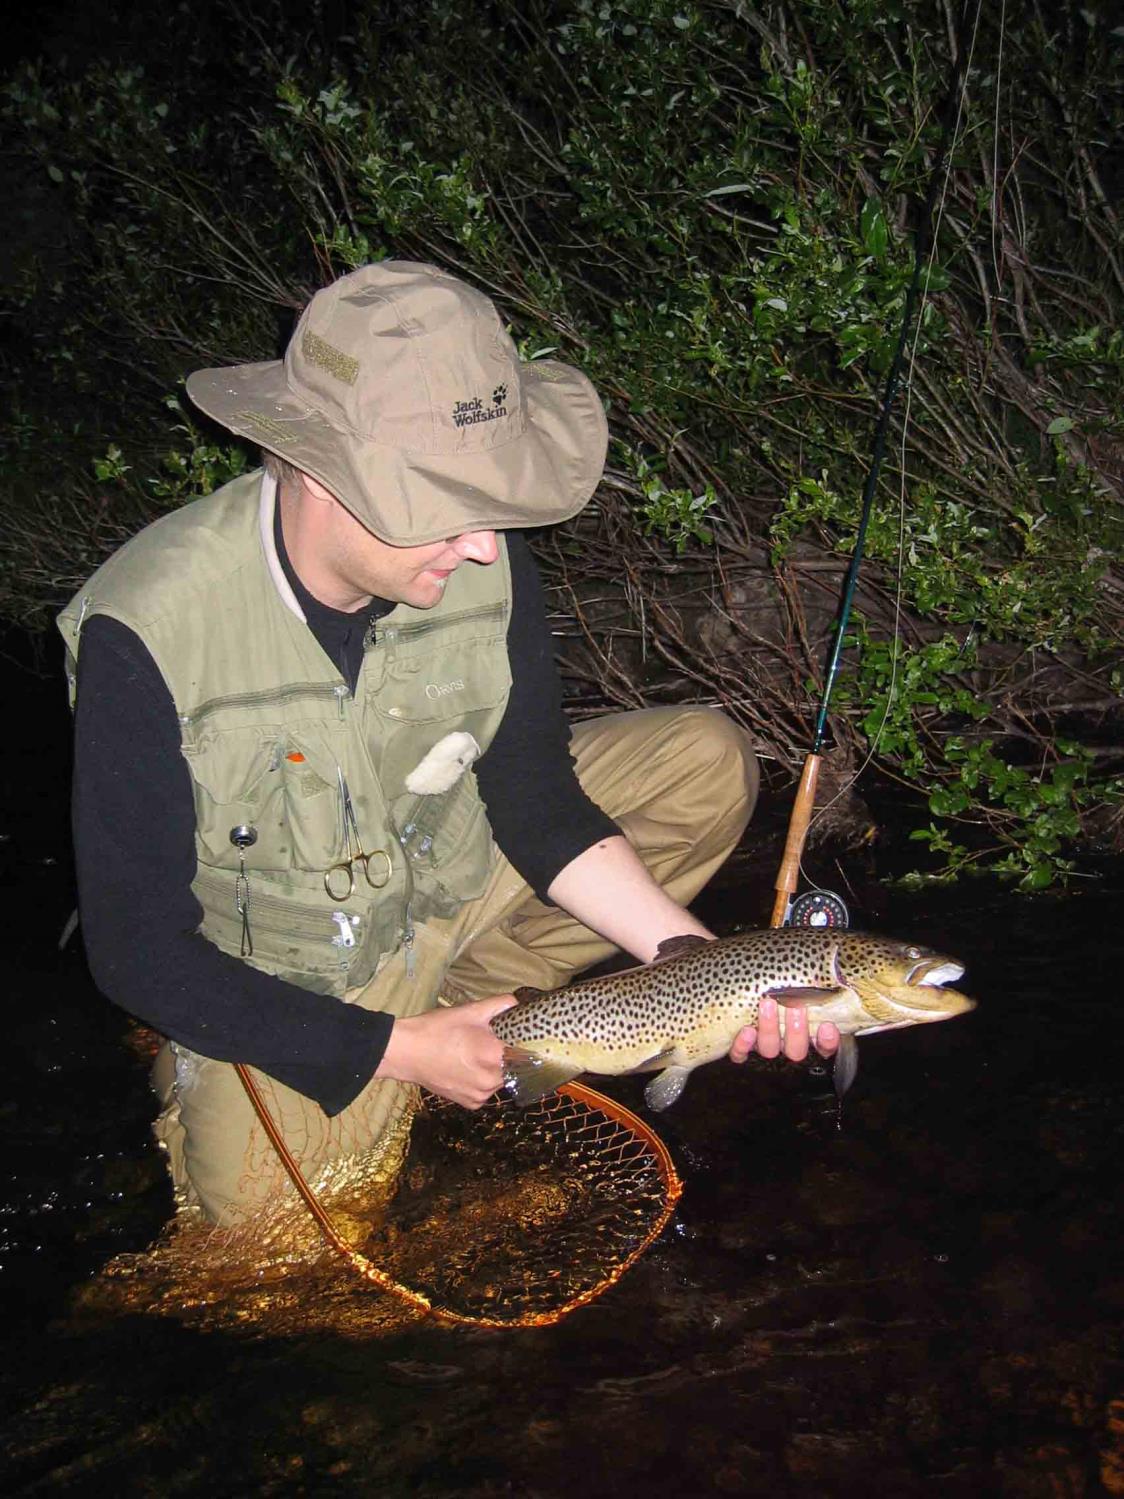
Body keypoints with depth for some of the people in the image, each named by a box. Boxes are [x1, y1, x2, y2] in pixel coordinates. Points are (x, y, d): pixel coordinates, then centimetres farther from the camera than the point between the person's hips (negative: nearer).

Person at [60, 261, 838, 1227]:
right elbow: (139, 954, -22)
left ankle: (465, 999, -2)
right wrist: (395, 1049, -23)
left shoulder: (481, 558, -20)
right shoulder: (149, 635, -31)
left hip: (453, 868, 4)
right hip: (288, 971, -3)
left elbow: (537, 806, -9)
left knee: (707, 762, -11)